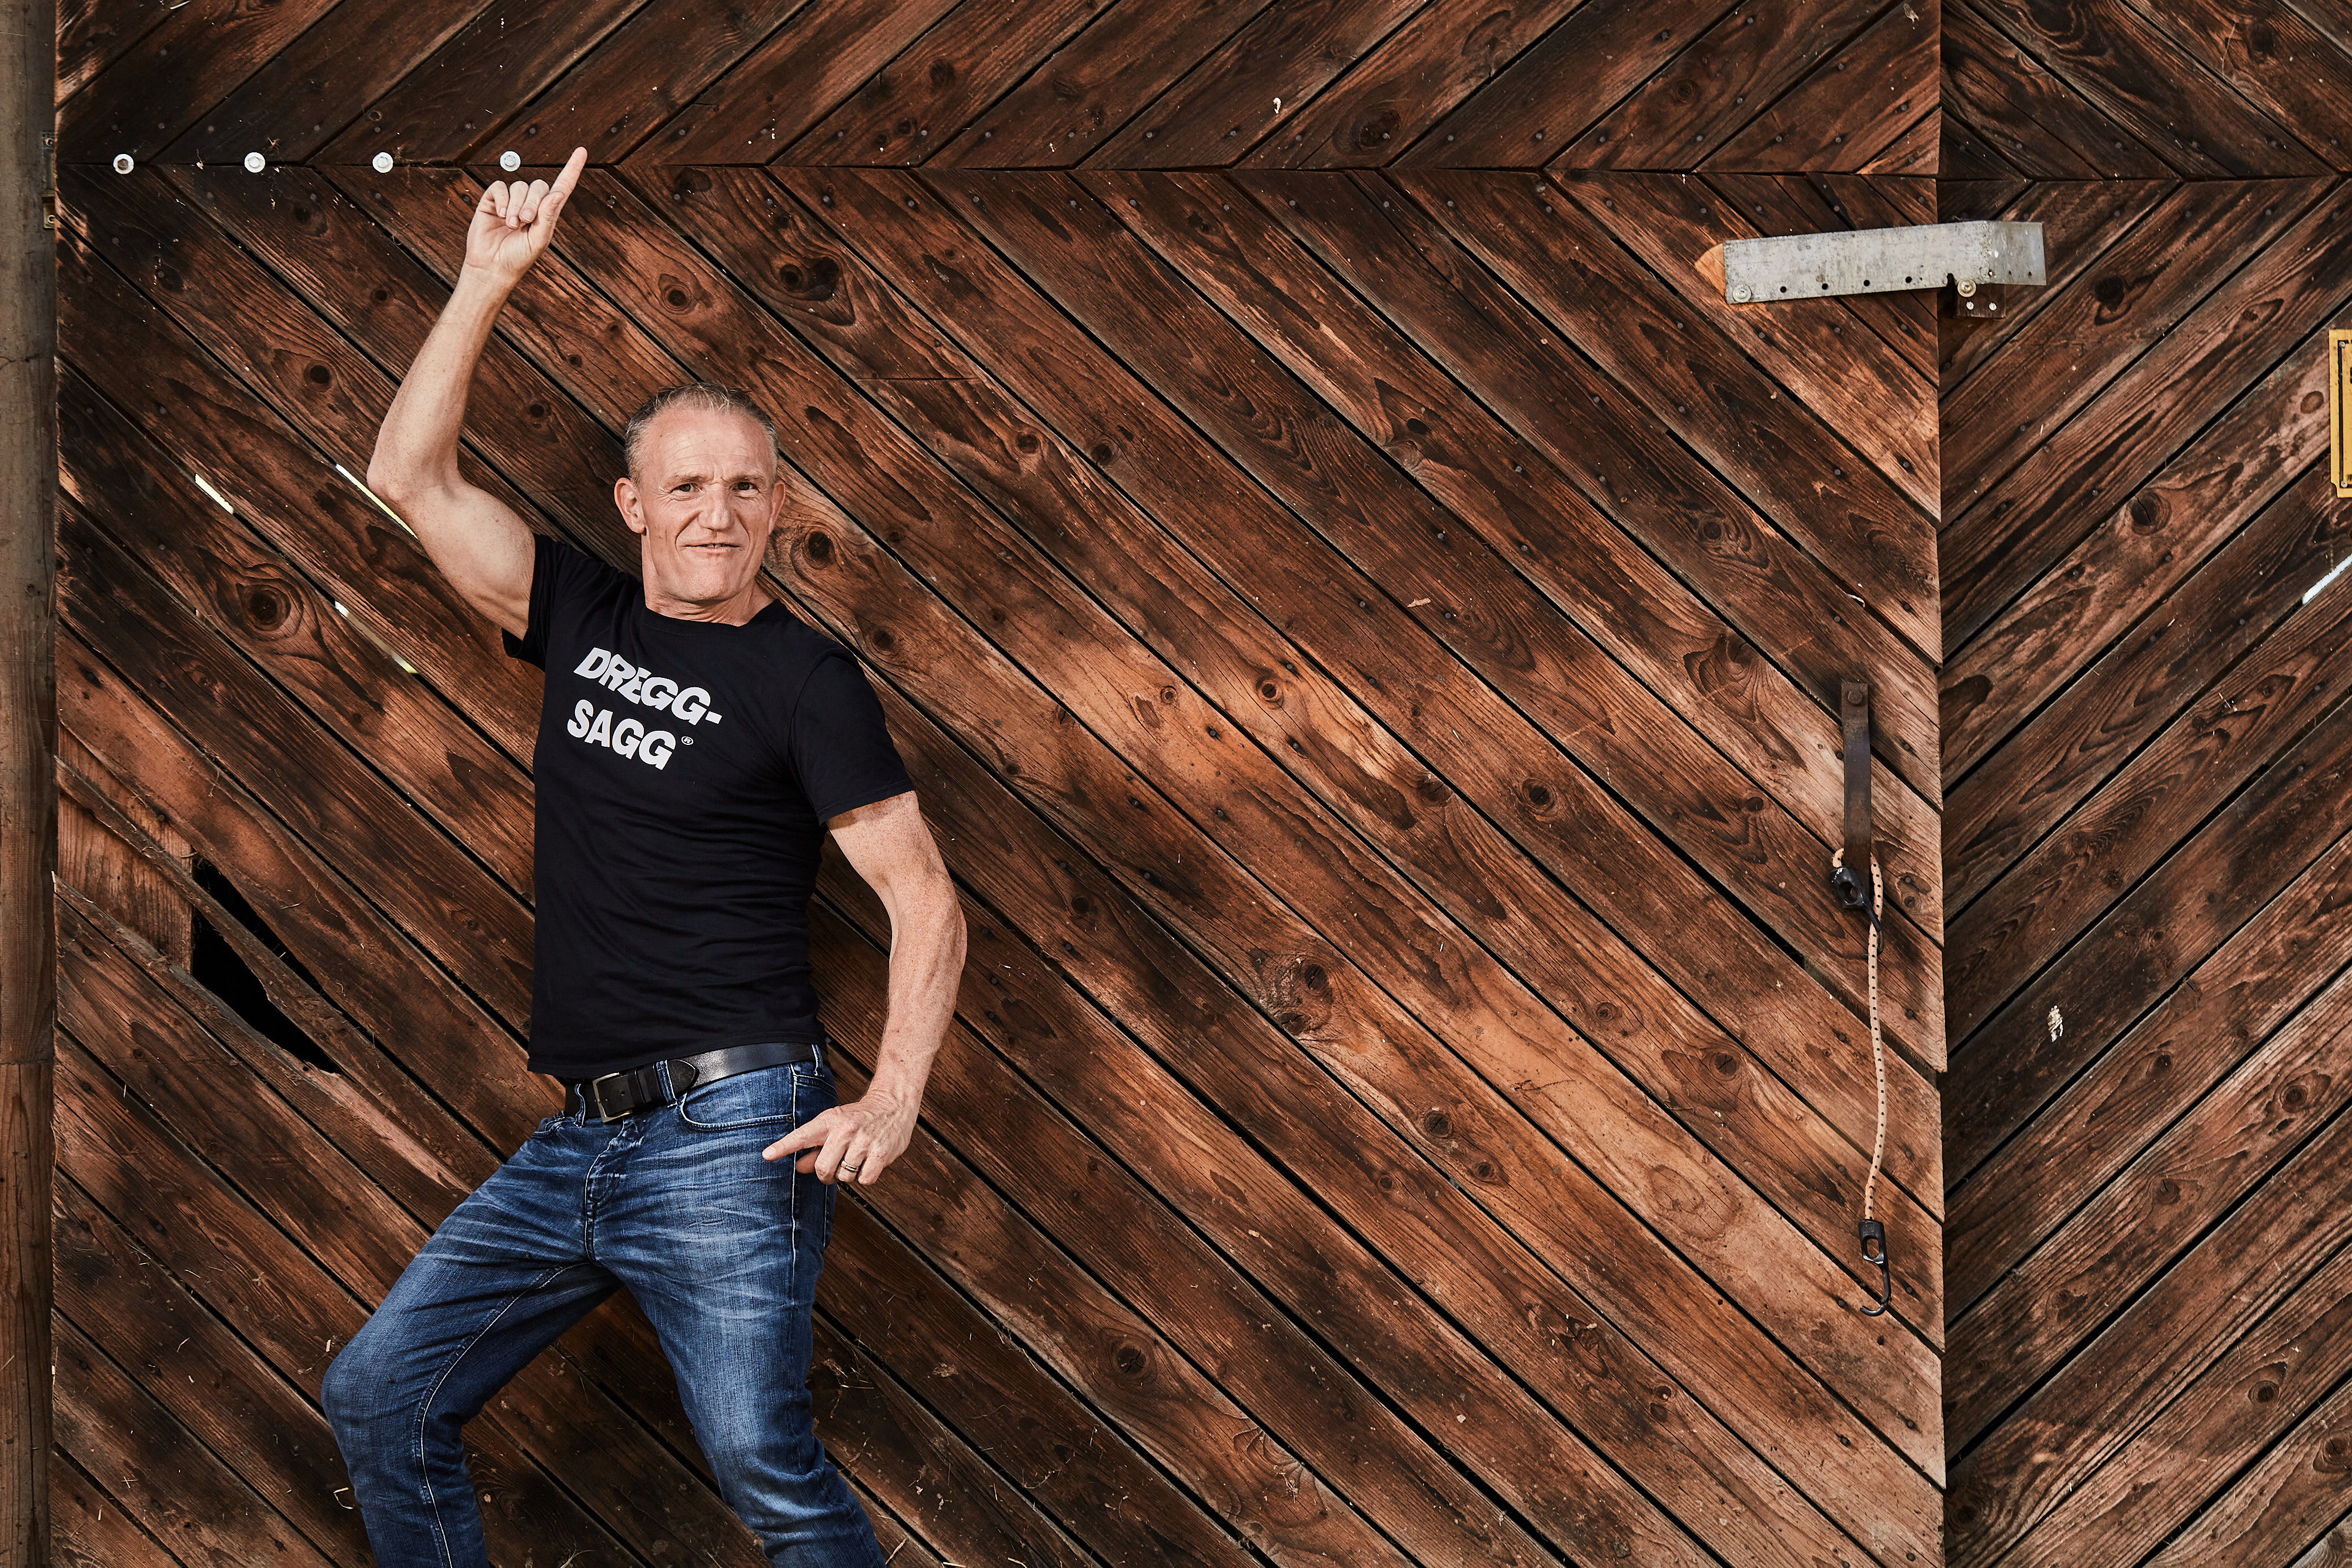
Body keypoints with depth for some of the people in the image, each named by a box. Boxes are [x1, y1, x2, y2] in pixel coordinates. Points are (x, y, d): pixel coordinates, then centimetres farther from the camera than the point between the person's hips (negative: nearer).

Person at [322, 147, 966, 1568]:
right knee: (379, 1397, 7)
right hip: (580, 1135, 7)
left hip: (728, 1129, -7)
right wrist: (489, 283, 4)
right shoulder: (587, 622, 11)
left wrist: (894, 1099, -21)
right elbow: (411, 476, 11)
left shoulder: (804, 679, -5)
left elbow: (925, 896, -9)